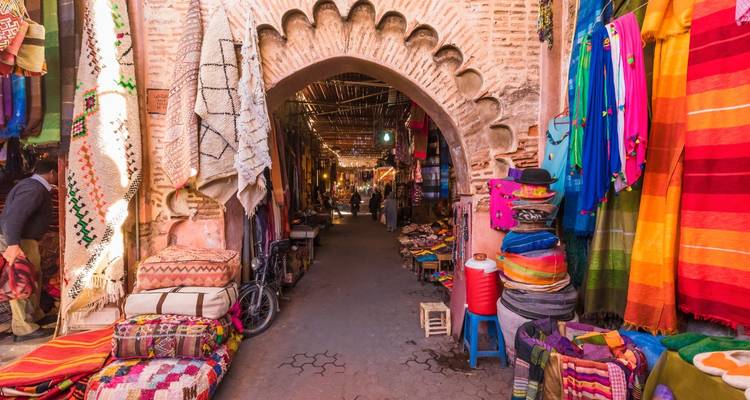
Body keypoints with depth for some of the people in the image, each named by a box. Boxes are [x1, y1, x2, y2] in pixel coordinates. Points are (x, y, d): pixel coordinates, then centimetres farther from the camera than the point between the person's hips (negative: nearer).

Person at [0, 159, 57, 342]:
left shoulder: (36, 186, 13)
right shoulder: (34, 189, -19)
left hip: (24, 239, 10)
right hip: (18, 242, -10)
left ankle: (35, 316, 30)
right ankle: (24, 329, 0)